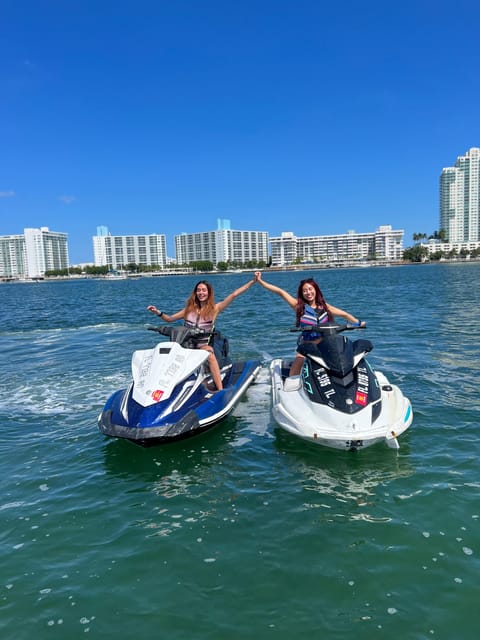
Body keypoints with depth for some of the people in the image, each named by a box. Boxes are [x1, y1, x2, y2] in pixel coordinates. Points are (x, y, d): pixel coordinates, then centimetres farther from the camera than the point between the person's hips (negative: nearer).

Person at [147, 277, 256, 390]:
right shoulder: (189, 308, 11)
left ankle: (221, 390, -36)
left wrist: (252, 281, -3)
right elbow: (170, 318, 17)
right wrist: (158, 312, 0)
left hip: (203, 346, -3)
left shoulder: (215, 308, 3)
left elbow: (234, 294, -1)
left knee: (210, 354, -34)